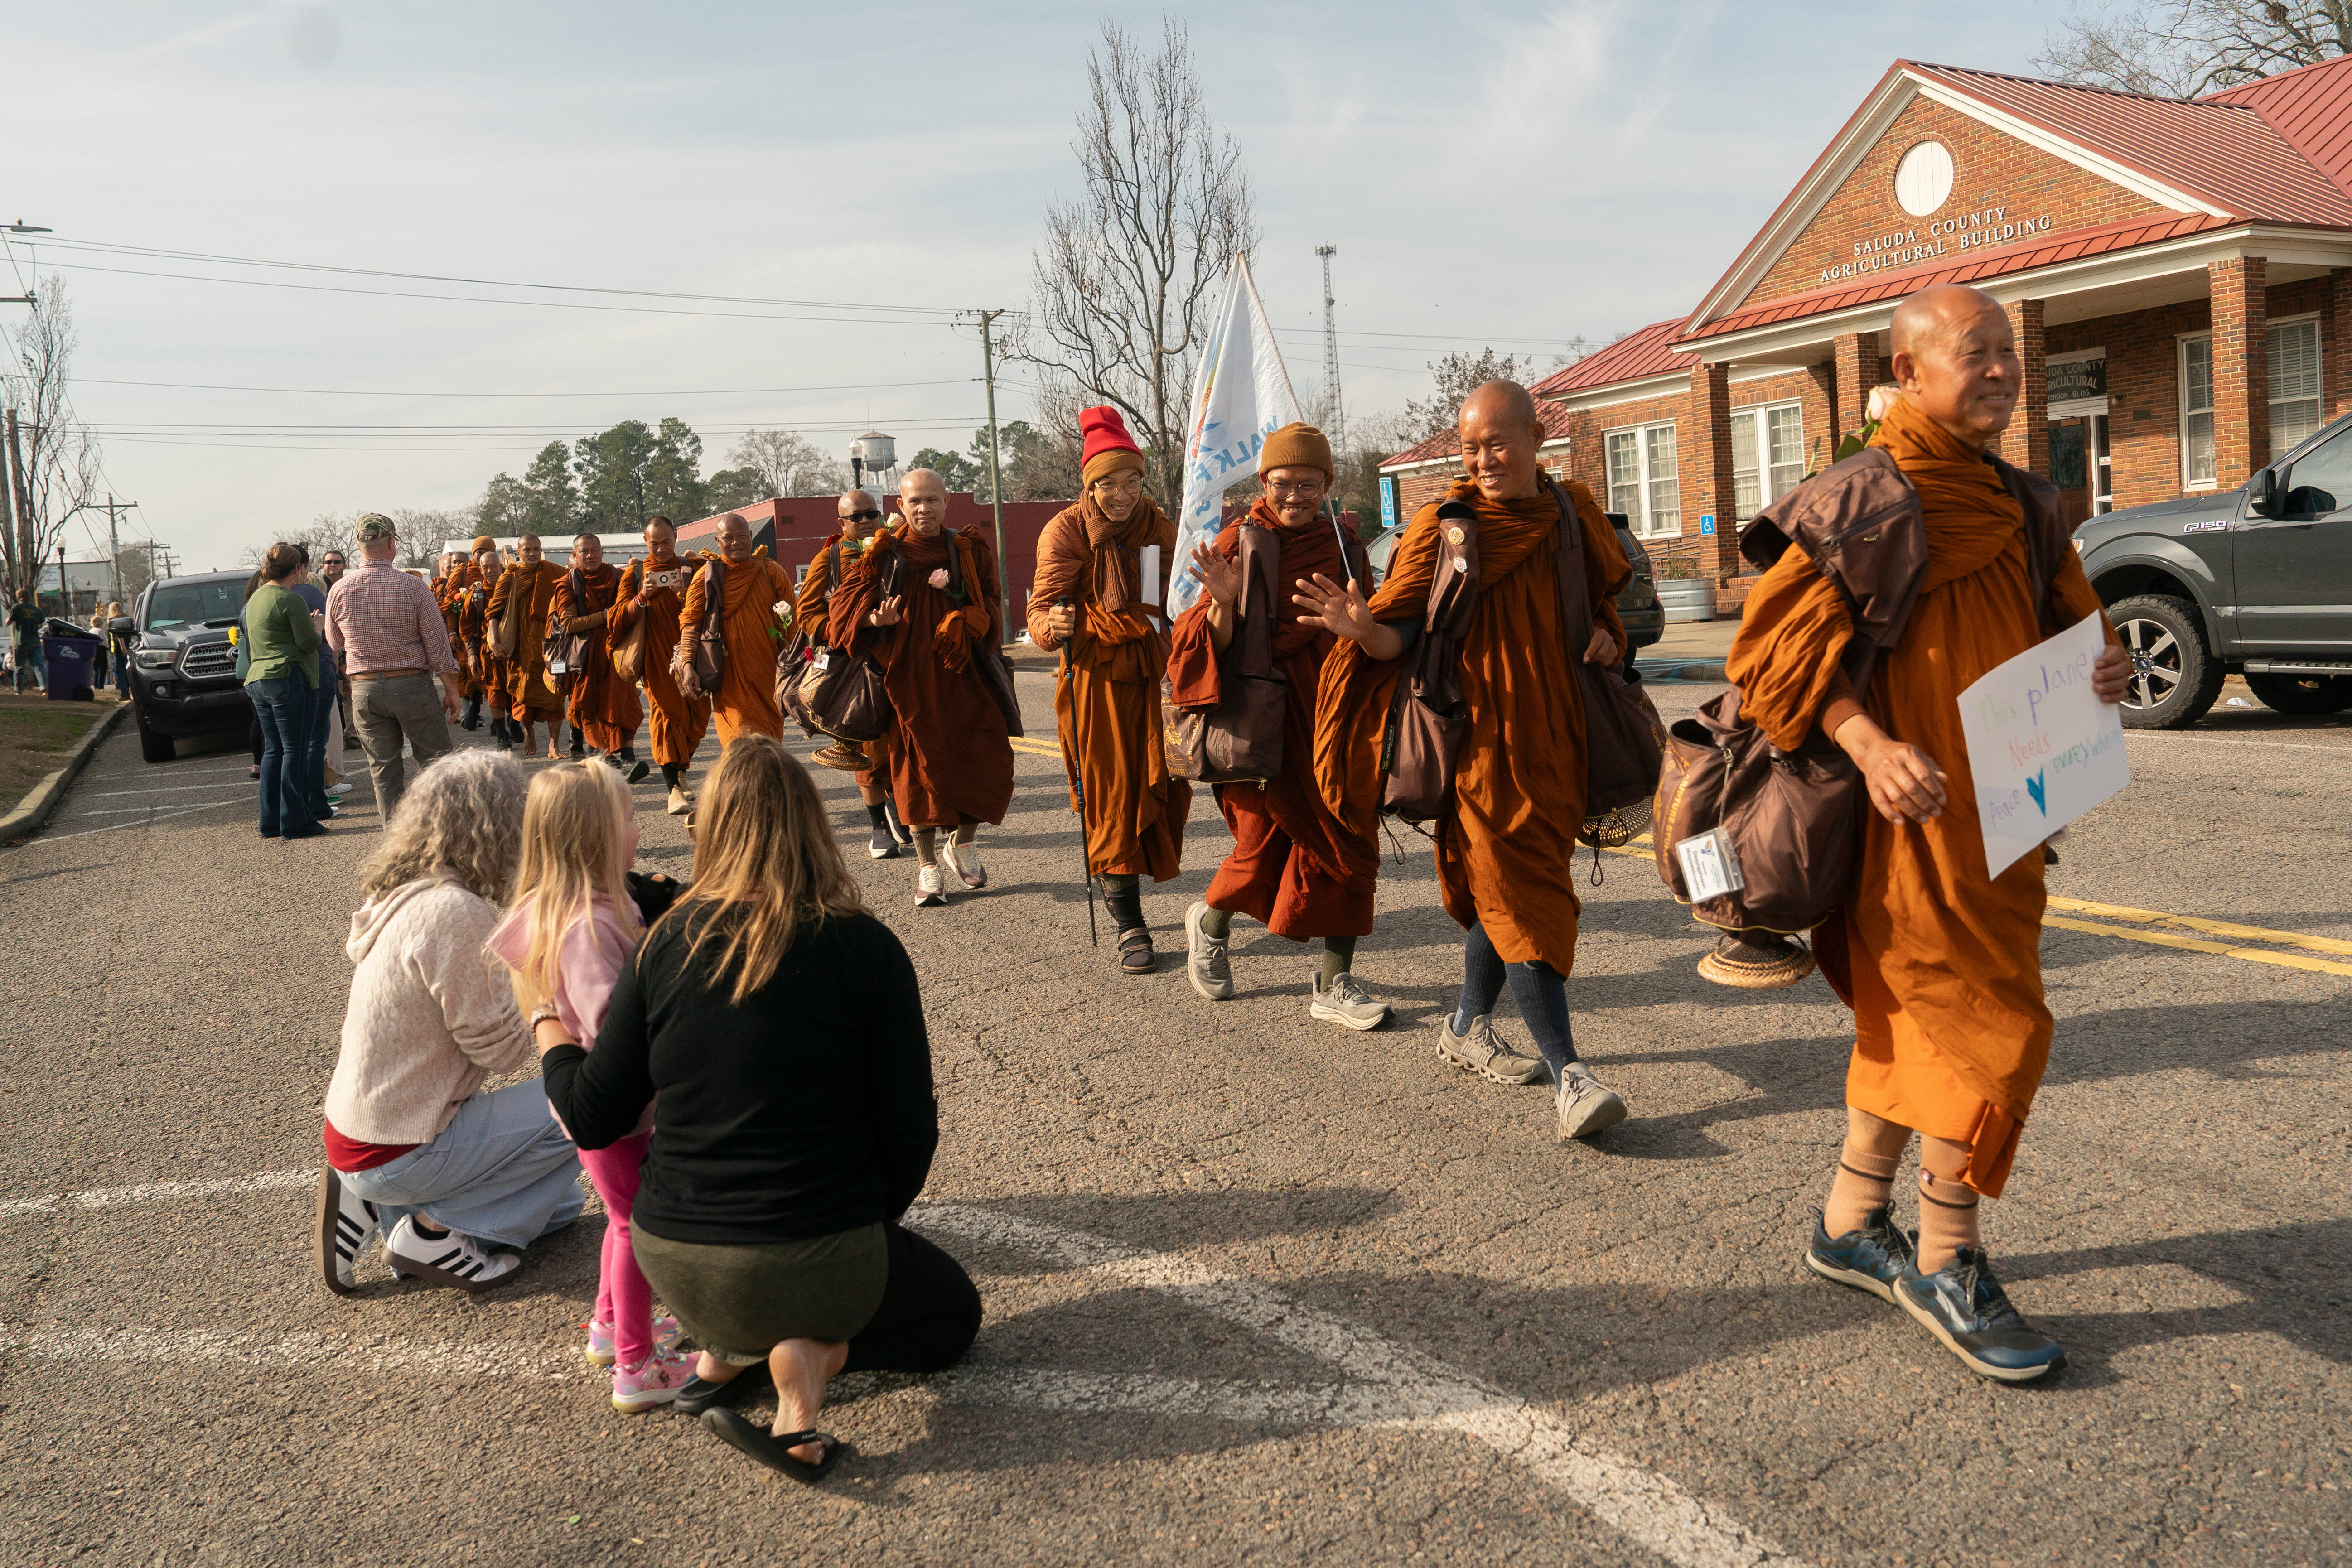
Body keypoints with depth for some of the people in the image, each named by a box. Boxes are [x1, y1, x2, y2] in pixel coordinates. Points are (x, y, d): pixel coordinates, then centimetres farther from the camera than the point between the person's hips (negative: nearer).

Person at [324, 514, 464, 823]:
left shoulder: (339, 591, 1)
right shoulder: (412, 586, -9)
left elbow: (335, 647, 12)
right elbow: (438, 645, -6)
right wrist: (451, 691, 2)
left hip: (364, 689, 3)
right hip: (412, 684, -3)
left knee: (383, 769, 8)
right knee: (435, 761, 5)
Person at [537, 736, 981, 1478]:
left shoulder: (667, 944, -5)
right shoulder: (866, 949, -11)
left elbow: (593, 1121, 2)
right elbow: (909, 1133, -7)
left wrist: (550, 1028, 21)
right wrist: (867, 1227, 14)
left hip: (673, 1264, 5)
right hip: (818, 1256, -5)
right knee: (954, 1311, 25)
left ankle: (724, 1351, 14)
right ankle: (812, 1350, -3)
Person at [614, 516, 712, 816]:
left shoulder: (690, 569, 12)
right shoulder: (635, 574, 7)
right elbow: (616, 622, 0)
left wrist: (686, 595, -15)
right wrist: (642, 598, -16)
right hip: (657, 656, -2)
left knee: (698, 714, 4)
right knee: (665, 712, -11)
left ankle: (681, 772, 29)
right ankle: (674, 789, -14)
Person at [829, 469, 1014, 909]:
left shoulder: (969, 550, 5)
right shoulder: (886, 554, 1)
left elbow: (990, 602, 7)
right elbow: (849, 600, 4)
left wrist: (967, 621, -13)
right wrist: (874, 619, -17)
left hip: (961, 674, 1)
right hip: (909, 675, -1)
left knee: (987, 762, -3)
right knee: (921, 766, 2)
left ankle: (962, 845, 24)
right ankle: (928, 867, 16)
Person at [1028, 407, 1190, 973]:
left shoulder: (1157, 525, 8)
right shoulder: (1066, 531, -6)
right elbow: (1039, 612, -13)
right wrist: (1052, 624, -35)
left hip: (1150, 675, 4)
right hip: (1094, 678, -4)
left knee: (1162, 782, 2)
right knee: (1111, 793, -4)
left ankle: (1121, 885, 26)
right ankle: (1130, 925, 2)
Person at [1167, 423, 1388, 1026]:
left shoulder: (1341, 545, 8)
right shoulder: (1239, 543, -4)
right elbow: (1220, 645, -10)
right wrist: (1223, 601, -27)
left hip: (1326, 707, 4)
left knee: (1347, 838, -4)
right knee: (1268, 839, 2)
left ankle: (1334, 984, 5)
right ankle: (1210, 921, 35)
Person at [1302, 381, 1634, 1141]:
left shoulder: (1571, 514, 9)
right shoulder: (1443, 527, -5)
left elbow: (1603, 597, 24)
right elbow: (1406, 633, -11)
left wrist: (1607, 633, 2)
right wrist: (1366, 629, -33)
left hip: (1555, 732, 6)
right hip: (1482, 736, -6)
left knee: (1505, 886, 15)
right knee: (1522, 892, -10)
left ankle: (1468, 1028, 34)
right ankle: (1568, 1073, -10)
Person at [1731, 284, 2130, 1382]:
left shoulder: (2023, 507, 13)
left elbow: (2063, 624, 23)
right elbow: (1777, 639, -18)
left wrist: (2098, 671, 0)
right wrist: (1869, 745, -29)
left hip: (2000, 817, 8)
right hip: (1912, 813, -8)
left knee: (1914, 1023, 16)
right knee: (1984, 1025, -5)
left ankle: (1851, 1228, 31)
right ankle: (1946, 1270, 11)